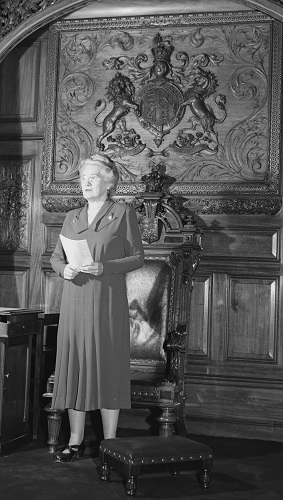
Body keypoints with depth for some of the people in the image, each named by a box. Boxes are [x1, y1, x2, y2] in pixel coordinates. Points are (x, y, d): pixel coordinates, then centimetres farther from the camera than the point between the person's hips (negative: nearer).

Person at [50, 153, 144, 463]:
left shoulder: (123, 213, 1)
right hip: (75, 300, 4)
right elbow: (55, 257, 18)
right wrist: (63, 269, -4)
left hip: (107, 301, -4)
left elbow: (137, 257, -2)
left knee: (108, 368, -2)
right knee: (74, 366, 4)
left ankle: (109, 444, 8)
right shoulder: (72, 218, 14)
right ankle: (75, 441, 14)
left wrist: (104, 267, -16)